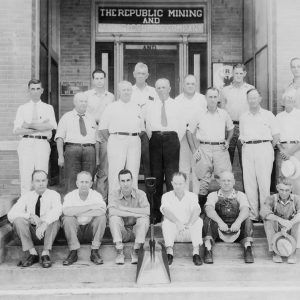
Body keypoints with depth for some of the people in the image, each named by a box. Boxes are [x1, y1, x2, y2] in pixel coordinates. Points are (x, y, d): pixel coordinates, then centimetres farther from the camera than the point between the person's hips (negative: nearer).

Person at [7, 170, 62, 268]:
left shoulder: (53, 195, -4)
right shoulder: (26, 196, 3)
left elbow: (57, 210, -27)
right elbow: (11, 214, -9)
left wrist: (44, 224, -44)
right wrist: (30, 216, -25)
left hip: (47, 231, -2)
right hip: (31, 234, 2)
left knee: (54, 219, -30)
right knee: (18, 220, -24)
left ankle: (45, 253, -27)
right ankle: (32, 253, -20)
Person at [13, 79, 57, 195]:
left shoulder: (48, 108, 13)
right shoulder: (22, 108, 13)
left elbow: (52, 125, -5)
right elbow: (16, 130, 2)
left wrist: (30, 125, -7)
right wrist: (40, 127, -6)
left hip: (42, 143, 0)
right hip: (26, 143, 0)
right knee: (25, 178, -4)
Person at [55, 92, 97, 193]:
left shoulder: (91, 119, 21)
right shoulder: (66, 117, 11)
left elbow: (95, 138, 16)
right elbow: (59, 138, 3)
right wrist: (60, 156, -7)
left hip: (90, 150, 3)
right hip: (72, 149, -3)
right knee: (71, 180, -6)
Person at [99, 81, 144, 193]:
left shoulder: (136, 108, 18)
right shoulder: (111, 107, 8)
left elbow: (142, 128, 19)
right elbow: (102, 128, 6)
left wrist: (135, 138, 7)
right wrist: (112, 140, 0)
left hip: (134, 142, 3)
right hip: (117, 141, -3)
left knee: (133, 172, 4)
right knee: (115, 172, -6)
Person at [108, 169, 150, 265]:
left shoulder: (140, 194, -6)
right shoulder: (114, 195, -8)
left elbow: (147, 211, -25)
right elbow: (112, 212, -28)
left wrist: (125, 208, -23)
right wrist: (135, 214, -30)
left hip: (136, 231, 0)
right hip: (121, 232, 0)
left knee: (144, 218, -27)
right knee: (114, 218, -28)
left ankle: (135, 251, -26)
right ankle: (119, 252, -28)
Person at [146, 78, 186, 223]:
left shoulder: (176, 105, 9)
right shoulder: (150, 106, 13)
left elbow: (182, 126, 9)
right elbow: (148, 126, 11)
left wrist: (175, 141, 2)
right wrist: (153, 140, 3)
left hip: (172, 139, -1)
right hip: (155, 139, 1)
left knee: (172, 175, -5)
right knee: (156, 175, 1)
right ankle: (156, 213, 7)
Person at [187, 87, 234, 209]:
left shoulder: (224, 114, 11)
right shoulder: (199, 115, 5)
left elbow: (230, 129, 27)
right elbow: (189, 132, 10)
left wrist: (228, 141, 11)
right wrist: (193, 150, 4)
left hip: (220, 149, 1)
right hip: (204, 149, -1)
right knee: (203, 180, 1)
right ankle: (201, 207, 8)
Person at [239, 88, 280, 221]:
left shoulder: (268, 115, 8)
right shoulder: (243, 117, 17)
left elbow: (276, 137, 9)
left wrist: (267, 148, 9)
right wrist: (243, 142, 6)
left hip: (264, 148, -3)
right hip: (247, 150, 3)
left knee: (264, 182, -5)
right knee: (249, 182, 0)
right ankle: (253, 213, 7)